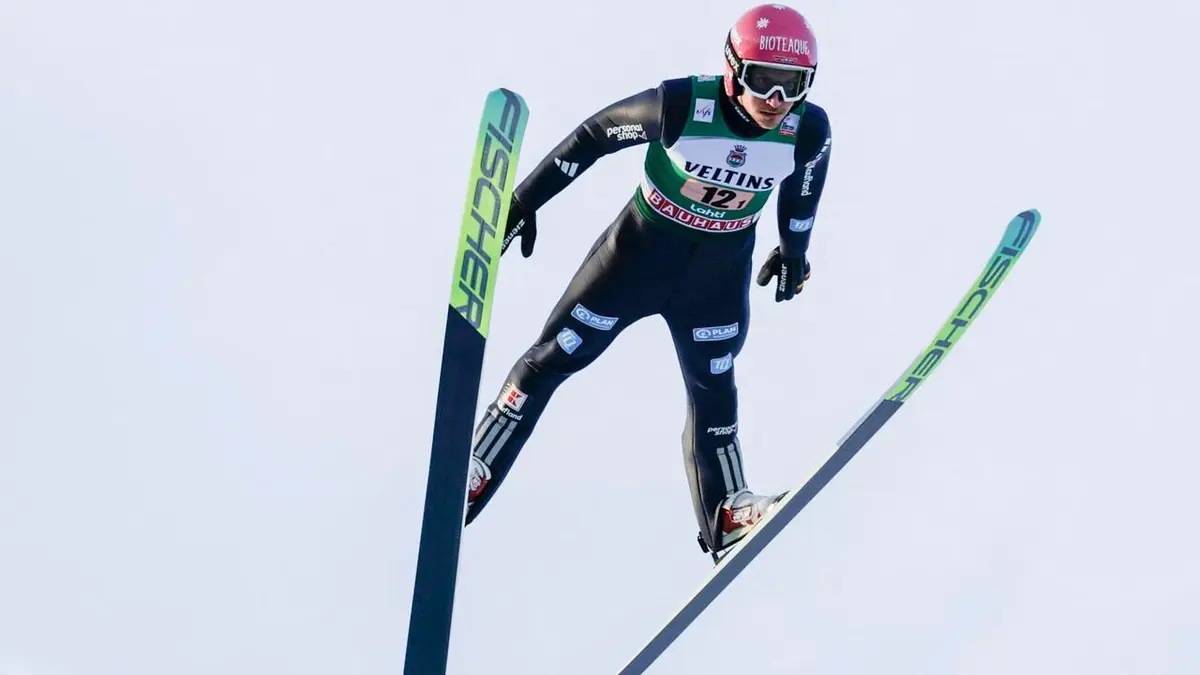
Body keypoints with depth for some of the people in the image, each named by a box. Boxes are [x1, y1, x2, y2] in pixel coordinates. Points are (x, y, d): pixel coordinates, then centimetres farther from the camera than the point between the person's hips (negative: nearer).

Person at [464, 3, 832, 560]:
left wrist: (794, 249, 17)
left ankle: (727, 515, 31)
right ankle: (470, 479, 17)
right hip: (639, 251, -2)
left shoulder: (808, 130, -20)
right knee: (550, 361, 4)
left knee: (713, 390, 15)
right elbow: (594, 136, -15)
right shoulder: (682, 106, -30)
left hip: (719, 276, 2)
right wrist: (525, 201, -10)